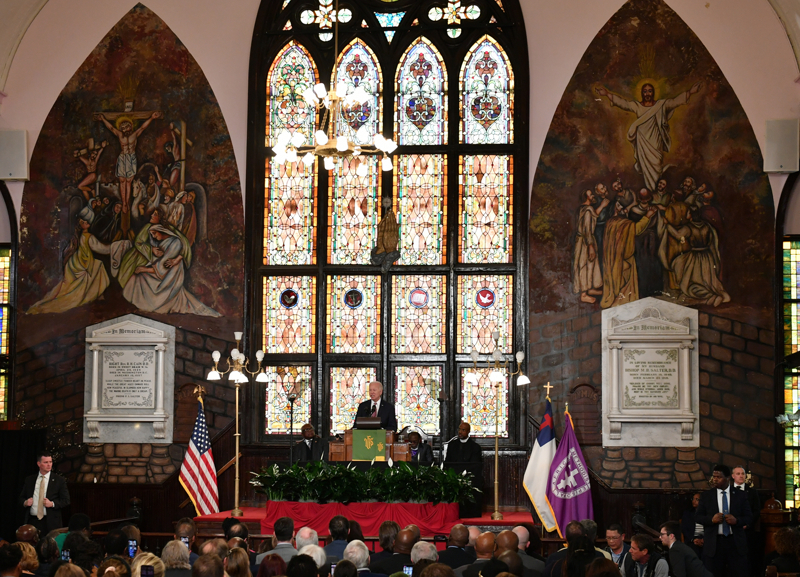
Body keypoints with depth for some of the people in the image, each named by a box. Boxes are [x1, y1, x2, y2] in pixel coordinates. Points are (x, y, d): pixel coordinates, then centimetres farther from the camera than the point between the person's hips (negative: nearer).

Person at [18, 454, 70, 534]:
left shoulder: (59, 481, 4)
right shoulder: (29, 480, 13)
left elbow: (66, 500, 2)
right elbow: (21, 497, 20)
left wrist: (52, 504, -14)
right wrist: (25, 502, -3)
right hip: (32, 521, 2)